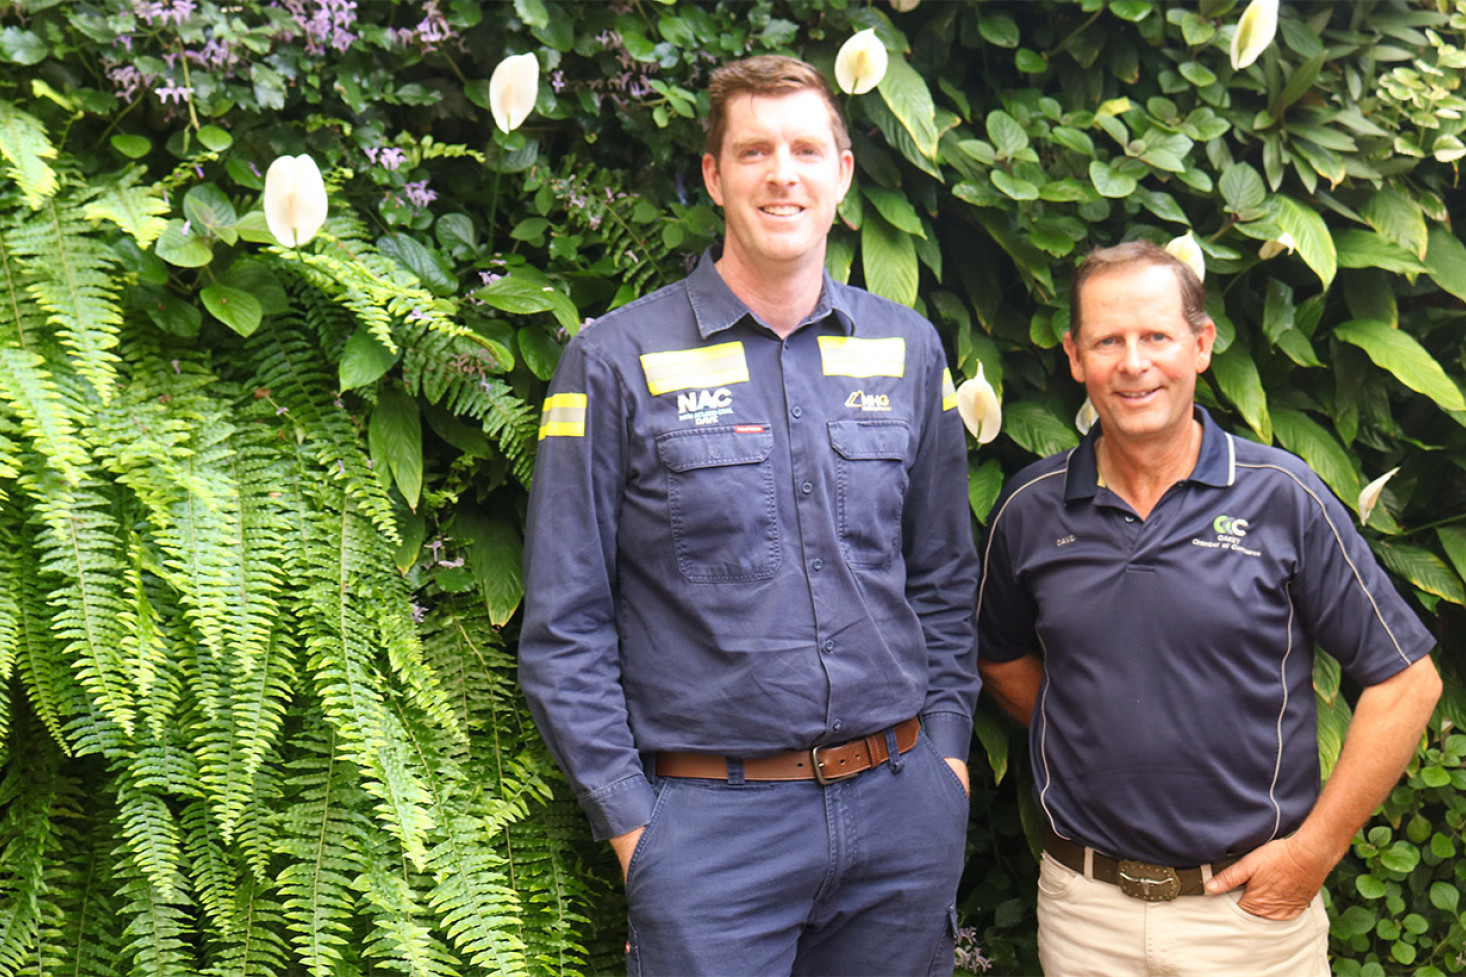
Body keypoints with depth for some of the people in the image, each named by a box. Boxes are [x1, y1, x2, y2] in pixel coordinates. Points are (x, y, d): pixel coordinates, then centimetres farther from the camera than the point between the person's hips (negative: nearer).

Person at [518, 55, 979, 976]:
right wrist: (628, 819, -7)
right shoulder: (616, 361, -4)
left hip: (904, 807, 4)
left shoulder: (908, 348, 7)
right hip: (710, 823, -3)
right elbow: (565, 628, -4)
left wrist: (945, 748, 6)